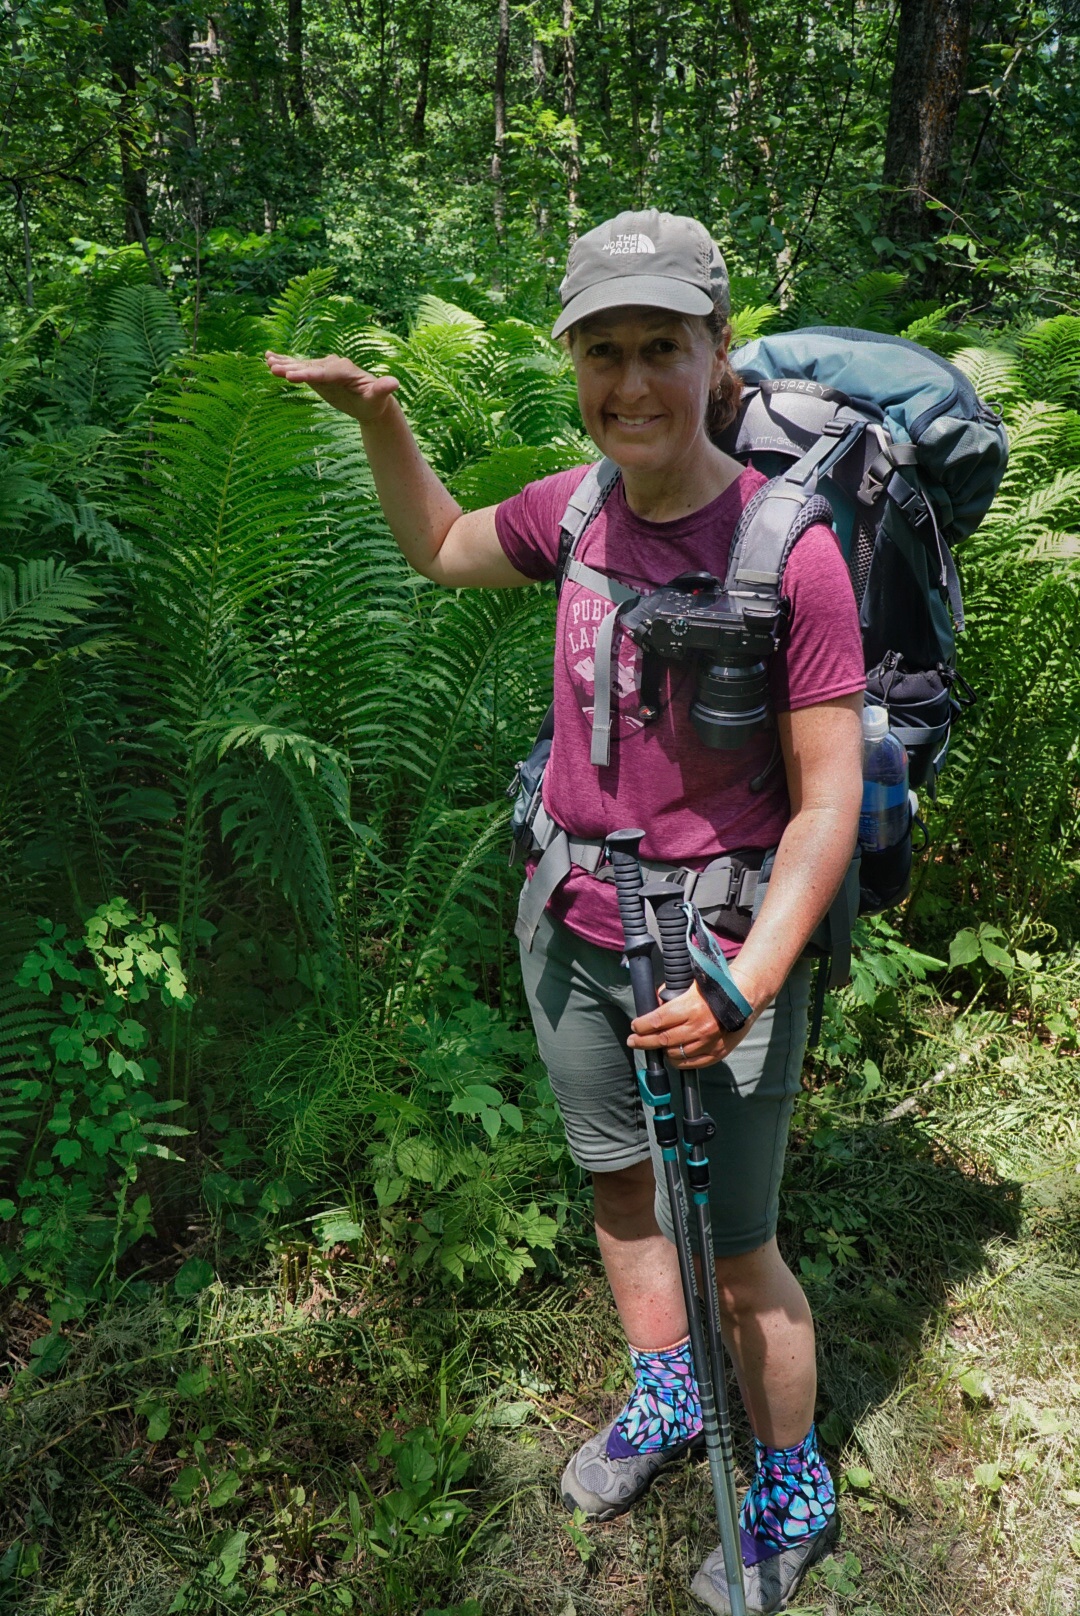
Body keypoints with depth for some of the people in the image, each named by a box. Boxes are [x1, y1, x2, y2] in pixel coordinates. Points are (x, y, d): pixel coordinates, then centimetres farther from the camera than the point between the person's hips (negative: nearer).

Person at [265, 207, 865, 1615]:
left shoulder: (791, 549, -21)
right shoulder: (578, 508, -4)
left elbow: (828, 802, -18)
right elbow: (440, 551, 17)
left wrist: (747, 984, -27)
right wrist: (381, 423, 3)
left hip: (717, 949, -5)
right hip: (571, 929, 6)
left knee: (732, 1247, 11)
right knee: (617, 1185, 24)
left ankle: (794, 1498, 40)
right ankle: (664, 1399, 52)